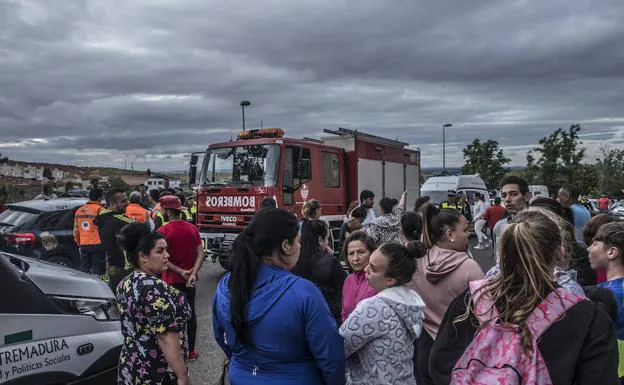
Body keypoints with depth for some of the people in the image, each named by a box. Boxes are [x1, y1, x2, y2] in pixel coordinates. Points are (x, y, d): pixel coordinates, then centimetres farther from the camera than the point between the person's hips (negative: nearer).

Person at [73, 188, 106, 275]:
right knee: (98, 271, -3)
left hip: (83, 245, 6)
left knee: (84, 270, 11)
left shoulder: (79, 210, 11)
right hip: (97, 245, -6)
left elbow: (76, 230, 16)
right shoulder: (100, 210, -9)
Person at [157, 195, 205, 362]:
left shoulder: (163, 231, -14)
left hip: (172, 280, -4)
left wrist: (180, 272, -14)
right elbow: (200, 254, -6)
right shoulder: (192, 228, -1)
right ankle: (190, 351, 20)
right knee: (190, 313, 12)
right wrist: (193, 273, -12)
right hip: (189, 279, 4)